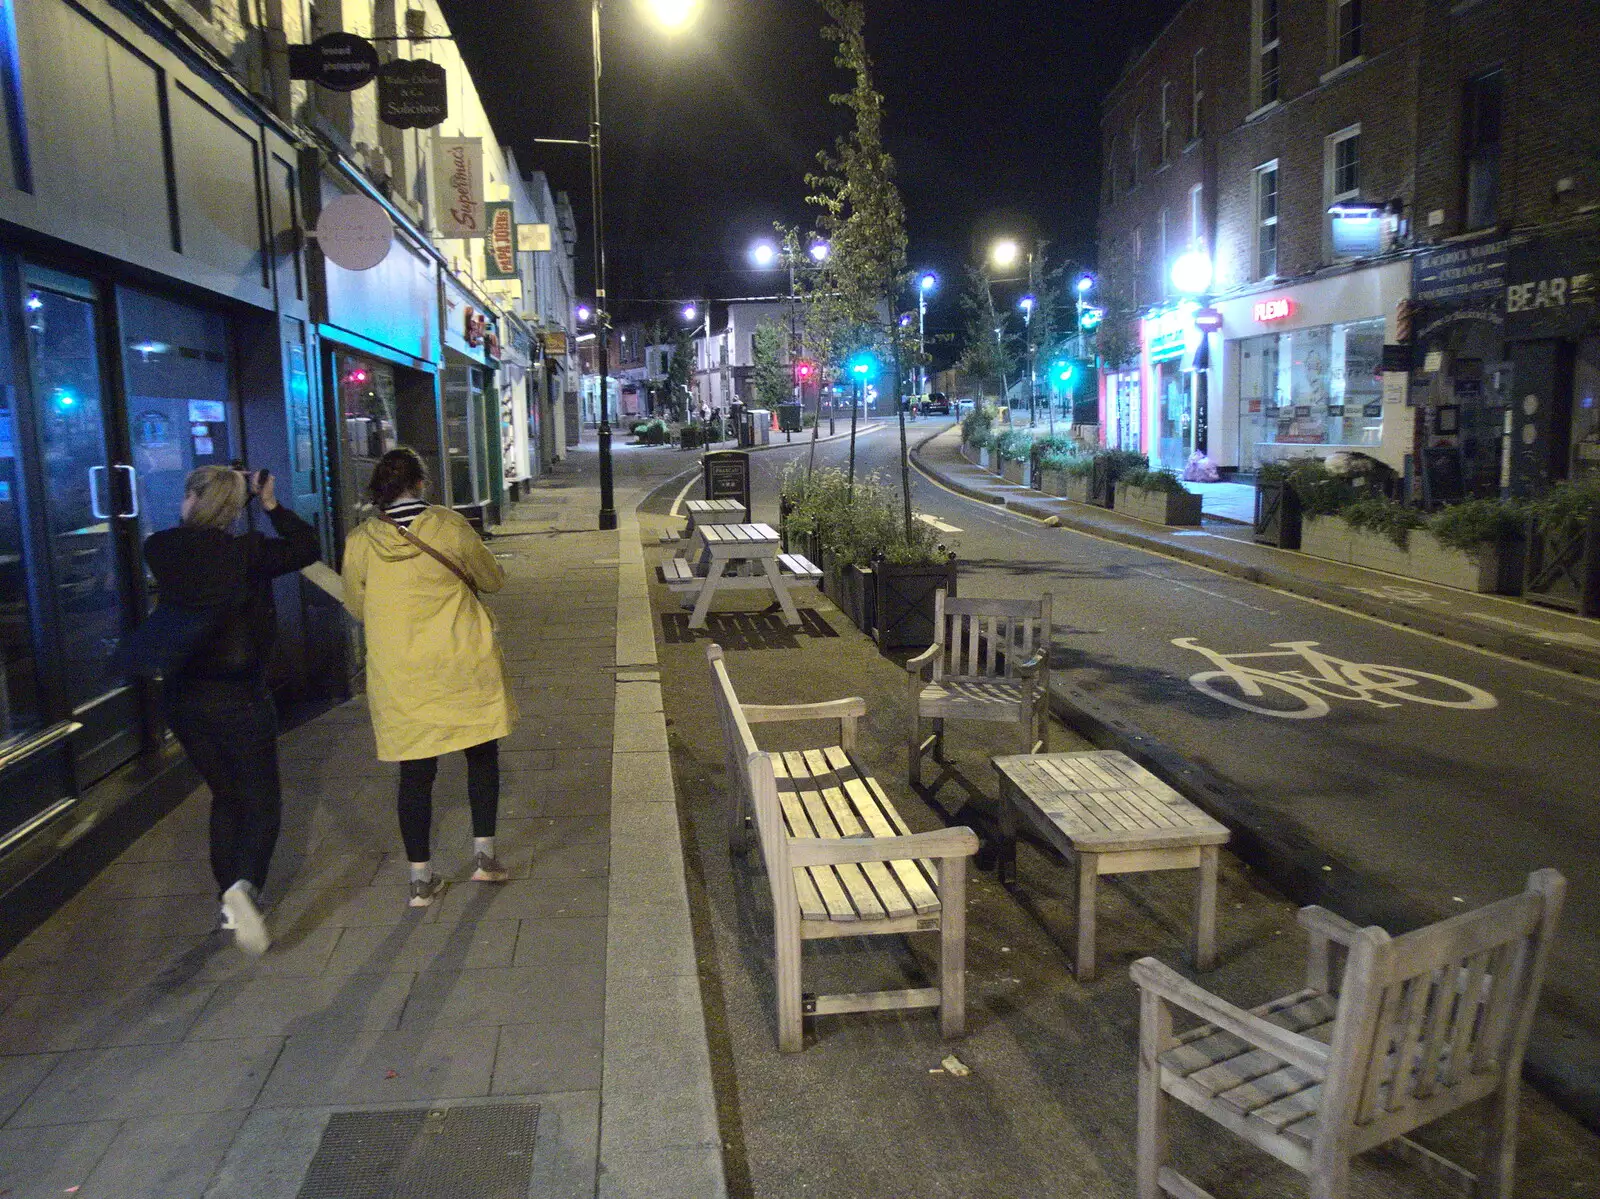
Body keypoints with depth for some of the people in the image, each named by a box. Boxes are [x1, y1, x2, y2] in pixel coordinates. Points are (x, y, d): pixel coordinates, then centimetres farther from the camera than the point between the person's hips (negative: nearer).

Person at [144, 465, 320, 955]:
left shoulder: (160, 552, -4)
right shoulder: (246, 552, -14)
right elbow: (308, 547, 0)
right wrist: (272, 505, 4)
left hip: (182, 695, 5)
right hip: (238, 695, -4)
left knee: (225, 796, 21)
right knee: (262, 801, 6)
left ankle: (229, 903, 24)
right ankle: (243, 885, -20)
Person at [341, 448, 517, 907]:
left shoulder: (360, 542, -4)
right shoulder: (449, 526, -7)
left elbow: (357, 607, 10)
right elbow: (493, 580, 6)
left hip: (400, 675, 1)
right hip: (462, 663, -1)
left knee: (416, 773, 9)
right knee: (482, 754, 16)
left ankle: (420, 878, 15)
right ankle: (484, 855, 19)